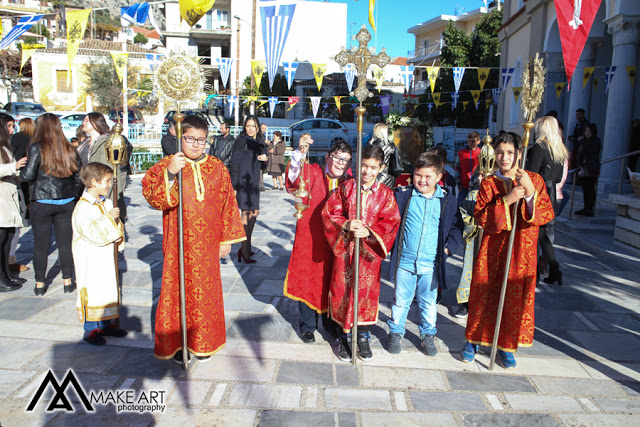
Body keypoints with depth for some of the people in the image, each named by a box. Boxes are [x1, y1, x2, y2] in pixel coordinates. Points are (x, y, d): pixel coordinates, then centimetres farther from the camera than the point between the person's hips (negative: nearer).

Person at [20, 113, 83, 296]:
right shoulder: (70, 149, 3)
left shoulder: (36, 148, -9)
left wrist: (19, 172, 10)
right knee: (65, 243, 9)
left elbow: (28, 175, -12)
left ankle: (40, 285, 17)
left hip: (42, 203, -3)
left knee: (41, 244, 7)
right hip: (66, 203, 3)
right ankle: (68, 283, 15)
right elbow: (79, 175, 6)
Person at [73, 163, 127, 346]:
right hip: (90, 258, -8)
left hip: (106, 256, 8)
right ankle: (91, 329, 10)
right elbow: (91, 232, -24)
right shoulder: (82, 207, -15)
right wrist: (109, 218, -23)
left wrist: (117, 235, -5)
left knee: (109, 288, 13)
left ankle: (107, 323, 26)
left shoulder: (107, 203, 9)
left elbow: (115, 226, 15)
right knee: (92, 291, -2)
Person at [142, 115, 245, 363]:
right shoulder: (167, 165, -1)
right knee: (178, 289, 4)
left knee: (206, 290, 10)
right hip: (179, 243, -1)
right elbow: (153, 197, -13)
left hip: (207, 244, 2)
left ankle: (203, 342, 26)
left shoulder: (217, 168, 5)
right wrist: (170, 174, -27)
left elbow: (227, 204, 7)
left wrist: (226, 239, 5)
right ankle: (178, 342, 21)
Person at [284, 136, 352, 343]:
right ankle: (307, 326, 29)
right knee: (307, 282, 8)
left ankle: (330, 322, 38)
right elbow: (293, 179, -28)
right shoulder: (313, 173, -7)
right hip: (309, 240, -2)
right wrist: (300, 153, -42)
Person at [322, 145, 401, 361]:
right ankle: (345, 336, 25)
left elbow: (391, 221, -6)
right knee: (343, 290, 7)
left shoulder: (385, 193, -1)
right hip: (344, 248, 0)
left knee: (367, 292, 10)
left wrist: (369, 231, -20)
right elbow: (328, 212, -3)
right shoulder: (346, 188, -2)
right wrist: (346, 225, -20)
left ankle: (363, 337, 28)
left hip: (370, 250, 0)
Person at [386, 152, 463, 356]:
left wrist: (448, 248, 1)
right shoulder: (403, 195, -4)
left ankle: (428, 334, 35)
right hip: (404, 261, -1)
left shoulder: (448, 201, 1)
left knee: (428, 302, 16)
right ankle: (396, 332, 31)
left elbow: (456, 227, 10)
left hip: (431, 264, 1)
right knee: (401, 301, 12)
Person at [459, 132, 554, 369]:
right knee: (484, 295, 7)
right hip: (492, 250, 0)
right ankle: (474, 340, 25)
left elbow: (546, 215, -8)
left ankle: (506, 346, 24)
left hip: (522, 251, 1)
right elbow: (481, 217, -10)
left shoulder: (534, 180, 2)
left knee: (515, 298, 7)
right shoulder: (488, 183, 1)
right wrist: (506, 200, -20)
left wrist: (530, 191, -22)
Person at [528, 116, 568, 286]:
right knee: (544, 235, 16)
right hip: (551, 197, 7)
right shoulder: (561, 150, 11)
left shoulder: (539, 147, -13)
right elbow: (558, 178, 14)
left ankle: (533, 273, 9)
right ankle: (554, 270, 13)